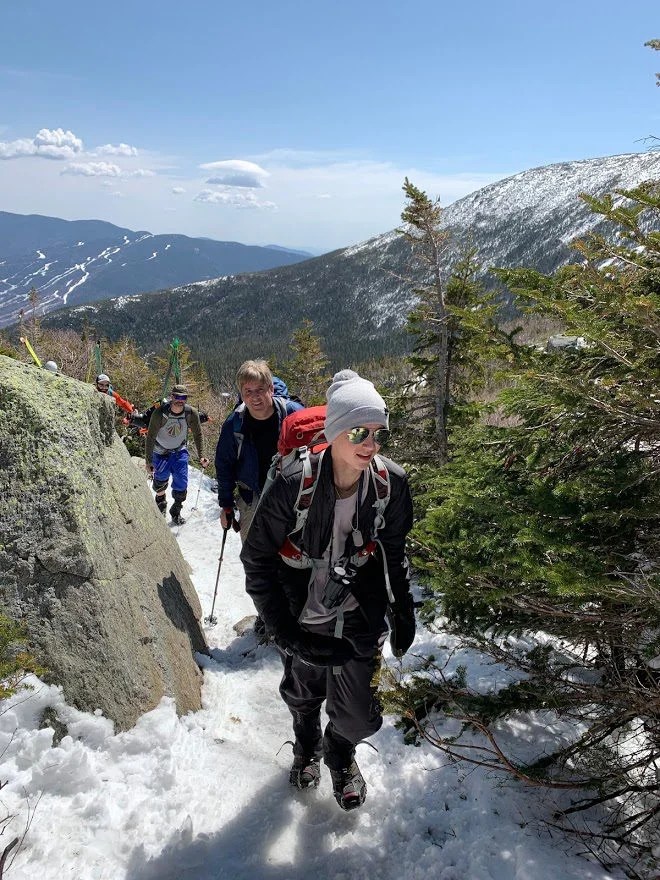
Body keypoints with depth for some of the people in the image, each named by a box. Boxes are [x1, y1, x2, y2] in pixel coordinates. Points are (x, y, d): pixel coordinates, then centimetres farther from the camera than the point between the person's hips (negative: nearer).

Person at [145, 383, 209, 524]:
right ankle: (160, 502, 44)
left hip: (180, 451, 1)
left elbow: (197, 435, -5)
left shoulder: (191, 413, -20)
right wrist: (148, 461, -21)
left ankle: (176, 511, 19)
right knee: (160, 482, 10)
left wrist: (201, 456, -10)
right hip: (161, 452, -1)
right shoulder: (160, 413, -27)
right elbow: (150, 437, -20)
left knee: (181, 484, -5)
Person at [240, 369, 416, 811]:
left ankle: (340, 752, 43)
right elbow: (257, 560, -16)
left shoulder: (392, 483, -18)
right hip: (303, 616, -1)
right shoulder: (294, 484, -28)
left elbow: (393, 550, 1)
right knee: (304, 696, 23)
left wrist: (403, 611, 3)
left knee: (357, 715, 5)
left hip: (360, 617, 1)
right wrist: (283, 630, -17)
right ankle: (307, 746, 59)